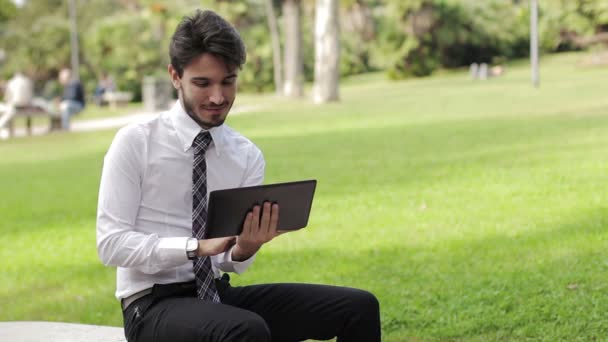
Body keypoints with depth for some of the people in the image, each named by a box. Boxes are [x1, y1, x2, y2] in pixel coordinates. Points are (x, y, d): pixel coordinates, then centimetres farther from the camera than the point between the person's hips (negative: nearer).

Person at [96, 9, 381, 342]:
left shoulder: (248, 156, 5)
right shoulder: (135, 143, -7)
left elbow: (229, 261, 4)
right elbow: (111, 243, -13)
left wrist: (244, 249, -20)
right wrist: (197, 247, -25)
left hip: (217, 294, 5)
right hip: (152, 304, -5)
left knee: (359, 307, -9)